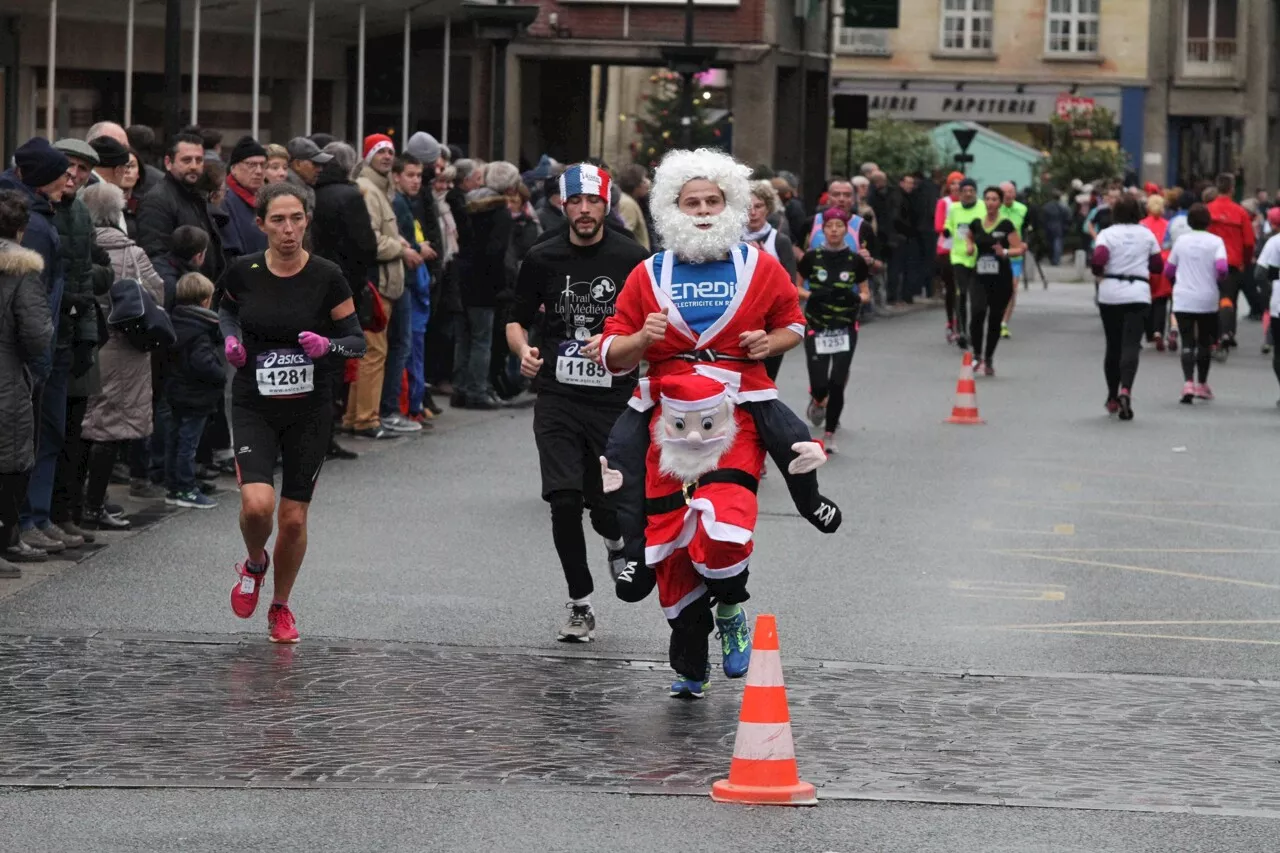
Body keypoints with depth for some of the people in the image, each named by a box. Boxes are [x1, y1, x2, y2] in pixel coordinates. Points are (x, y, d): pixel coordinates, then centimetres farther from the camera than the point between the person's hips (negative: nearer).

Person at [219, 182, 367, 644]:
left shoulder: (327, 277, -9)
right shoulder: (243, 272, -6)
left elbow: (357, 340, -2)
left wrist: (327, 346, -22)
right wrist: (230, 338, -3)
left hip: (309, 411, 0)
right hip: (254, 409, 0)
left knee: (294, 518, 4)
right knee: (257, 504, -20)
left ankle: (280, 607, 29)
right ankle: (255, 564, 15)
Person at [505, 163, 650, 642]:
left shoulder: (633, 259, -1)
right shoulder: (542, 259, 4)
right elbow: (517, 321, 14)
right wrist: (523, 351, -7)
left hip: (614, 400, -1)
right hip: (557, 398, 1)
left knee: (607, 506, -3)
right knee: (564, 501, -9)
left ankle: (615, 540, 37)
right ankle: (580, 606, 6)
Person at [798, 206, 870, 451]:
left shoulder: (855, 261, 1)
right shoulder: (812, 258, -1)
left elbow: (866, 294, 9)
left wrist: (857, 298, -13)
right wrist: (811, 295, -14)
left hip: (845, 329, 0)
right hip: (816, 328, 0)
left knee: (837, 384, -7)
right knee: (820, 385, -4)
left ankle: (829, 435, 7)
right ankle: (817, 402, 34)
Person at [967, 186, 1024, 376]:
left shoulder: (1006, 225, -5)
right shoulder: (976, 224, 6)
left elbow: (1019, 249, -7)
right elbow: (969, 237, 29)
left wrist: (1005, 253, -25)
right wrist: (970, 246, 8)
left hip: (1001, 278, -2)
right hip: (980, 277, 2)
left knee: (995, 319, 7)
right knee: (977, 312, -20)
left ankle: (988, 359, 24)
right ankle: (977, 355, -5)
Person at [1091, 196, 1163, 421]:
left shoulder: (1107, 234, -1)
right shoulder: (1146, 235, 5)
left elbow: (1098, 260, -16)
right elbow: (1158, 266, 8)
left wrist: (1099, 274, 3)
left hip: (1110, 293, 0)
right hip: (1138, 293, 0)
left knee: (1113, 346, 14)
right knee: (1131, 346, -8)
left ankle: (1112, 397, 23)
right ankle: (1126, 390, -30)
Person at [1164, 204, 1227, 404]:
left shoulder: (1181, 241, 4)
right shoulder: (1215, 241, -5)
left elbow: (1168, 271, 9)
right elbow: (1222, 268, -18)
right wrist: (1219, 279, 4)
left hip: (1182, 299, 1)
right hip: (1207, 299, -1)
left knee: (1187, 342, -2)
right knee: (1205, 342, 16)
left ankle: (1188, 383, -22)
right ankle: (1202, 384, 24)